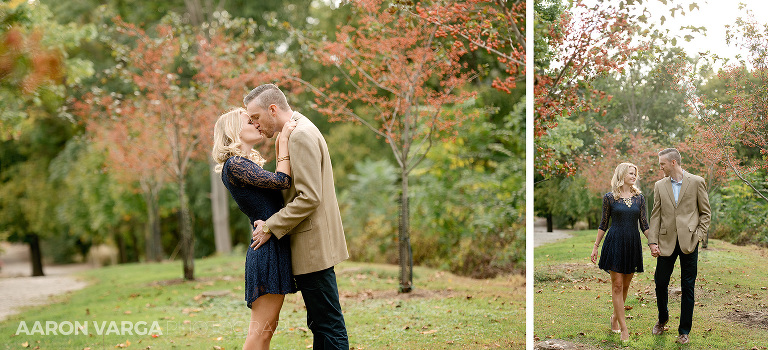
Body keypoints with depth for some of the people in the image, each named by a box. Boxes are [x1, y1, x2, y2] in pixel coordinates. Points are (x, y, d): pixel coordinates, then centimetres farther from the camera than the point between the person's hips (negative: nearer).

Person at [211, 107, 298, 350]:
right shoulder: (234, 165, -11)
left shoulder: (248, 164, 20)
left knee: (266, 328, 13)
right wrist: (283, 140, -14)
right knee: (260, 329, -8)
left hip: (276, 248, 10)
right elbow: (281, 181, -19)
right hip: (268, 248, -10)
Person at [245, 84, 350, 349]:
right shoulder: (296, 133, 17)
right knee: (319, 323, 14)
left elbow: (309, 197, -22)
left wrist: (271, 227, -15)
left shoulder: (301, 135, -16)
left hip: (313, 246, -10)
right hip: (312, 247, 10)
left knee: (328, 324, -6)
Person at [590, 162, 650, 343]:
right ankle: (624, 328, -2)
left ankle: (615, 317, 30)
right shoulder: (609, 198, -1)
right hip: (615, 243, -3)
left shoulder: (639, 198, 7)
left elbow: (644, 225, 8)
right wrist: (595, 247, 4)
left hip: (633, 245, 3)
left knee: (625, 285, 9)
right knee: (617, 285, -5)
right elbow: (603, 224, 5)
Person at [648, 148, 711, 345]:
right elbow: (655, 216, 7)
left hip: (688, 242, -2)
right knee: (660, 282, 5)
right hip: (667, 242, 3)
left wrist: (698, 235, -7)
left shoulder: (696, 182, 0)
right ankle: (662, 319, 31)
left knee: (688, 287, 3)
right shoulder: (660, 185, 9)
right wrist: (653, 241, -1)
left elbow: (705, 213, 3)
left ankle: (684, 331, 13)